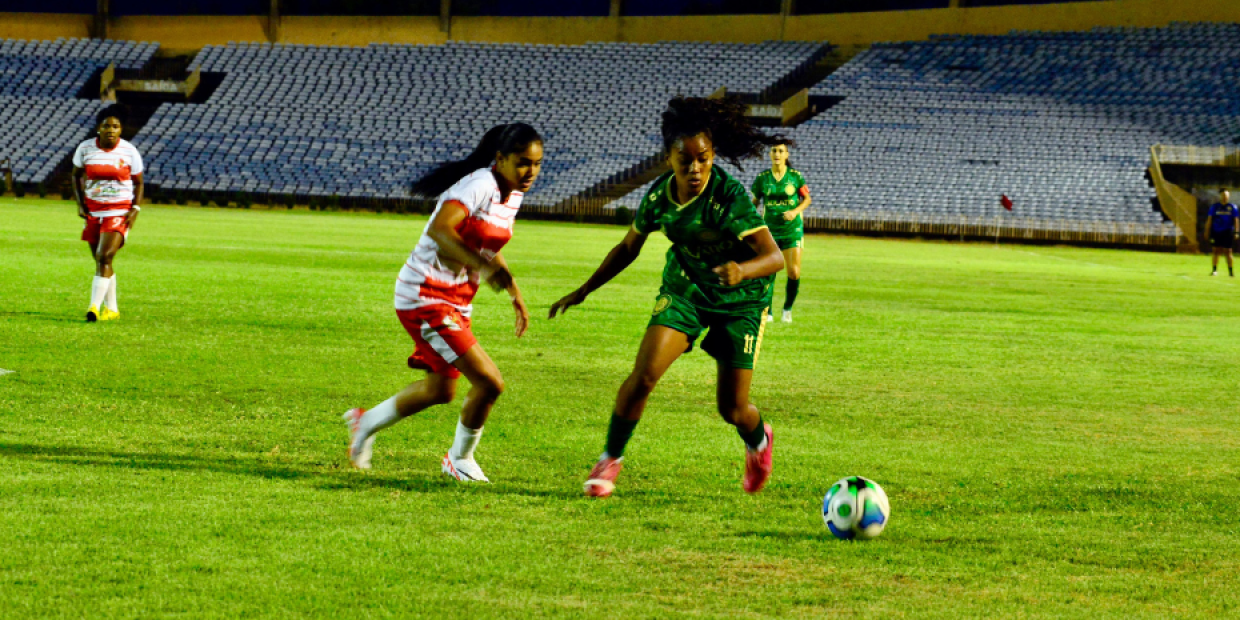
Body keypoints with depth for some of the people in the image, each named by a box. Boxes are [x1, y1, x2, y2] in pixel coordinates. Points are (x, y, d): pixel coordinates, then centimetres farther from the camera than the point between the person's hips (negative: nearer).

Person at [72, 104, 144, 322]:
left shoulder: (130, 152, -5)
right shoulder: (85, 149, -1)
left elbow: (138, 182, 6)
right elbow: (76, 175, 14)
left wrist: (135, 209, -6)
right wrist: (80, 203, 3)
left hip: (120, 211, -3)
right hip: (93, 211, 3)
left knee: (104, 257, -18)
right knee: (100, 260, 9)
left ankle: (95, 307, -21)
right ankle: (111, 309, 22)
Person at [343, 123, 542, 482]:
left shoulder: (512, 195, 6)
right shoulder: (478, 186, -22)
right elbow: (439, 228, -39)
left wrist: (516, 295, 20)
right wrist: (485, 266, -48)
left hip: (457, 302, 10)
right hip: (425, 298, -10)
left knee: (442, 390, 22)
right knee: (489, 382, -14)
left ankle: (367, 423, 44)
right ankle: (460, 459, 10)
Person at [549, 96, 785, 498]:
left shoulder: (730, 195, -28)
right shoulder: (660, 195, -12)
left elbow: (774, 256, -32)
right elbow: (629, 248, 6)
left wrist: (742, 270, -53)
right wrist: (583, 292, 11)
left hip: (741, 299, -3)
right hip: (685, 287, 3)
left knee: (732, 408, -2)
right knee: (644, 375, -17)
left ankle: (758, 441, 36)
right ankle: (611, 459, 4)